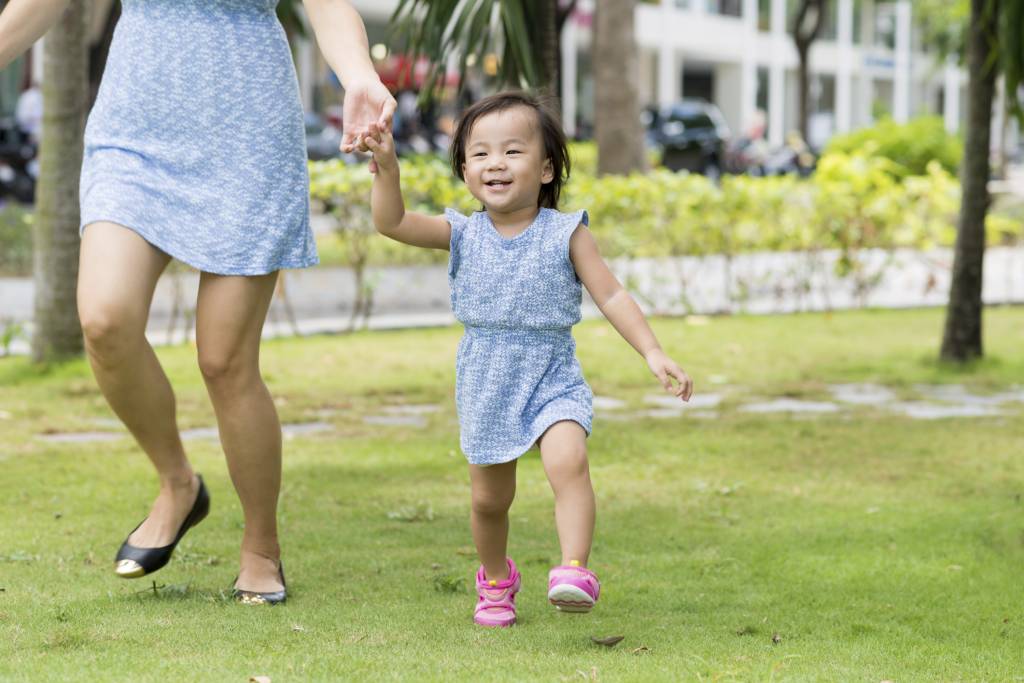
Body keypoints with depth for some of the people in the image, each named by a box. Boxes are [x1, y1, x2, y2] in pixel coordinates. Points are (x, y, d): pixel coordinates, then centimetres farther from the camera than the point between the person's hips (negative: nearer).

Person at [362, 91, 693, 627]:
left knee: (568, 462, -29)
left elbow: (610, 296, -6)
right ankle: (496, 580, 35)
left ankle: (575, 569, -32)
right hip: (485, 385, 3)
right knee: (489, 498, 12)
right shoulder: (463, 234, 0)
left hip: (553, 378, -3)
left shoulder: (566, 234, -6)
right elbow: (392, 222, -11)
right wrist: (386, 166, -27)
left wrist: (653, 353, -15)